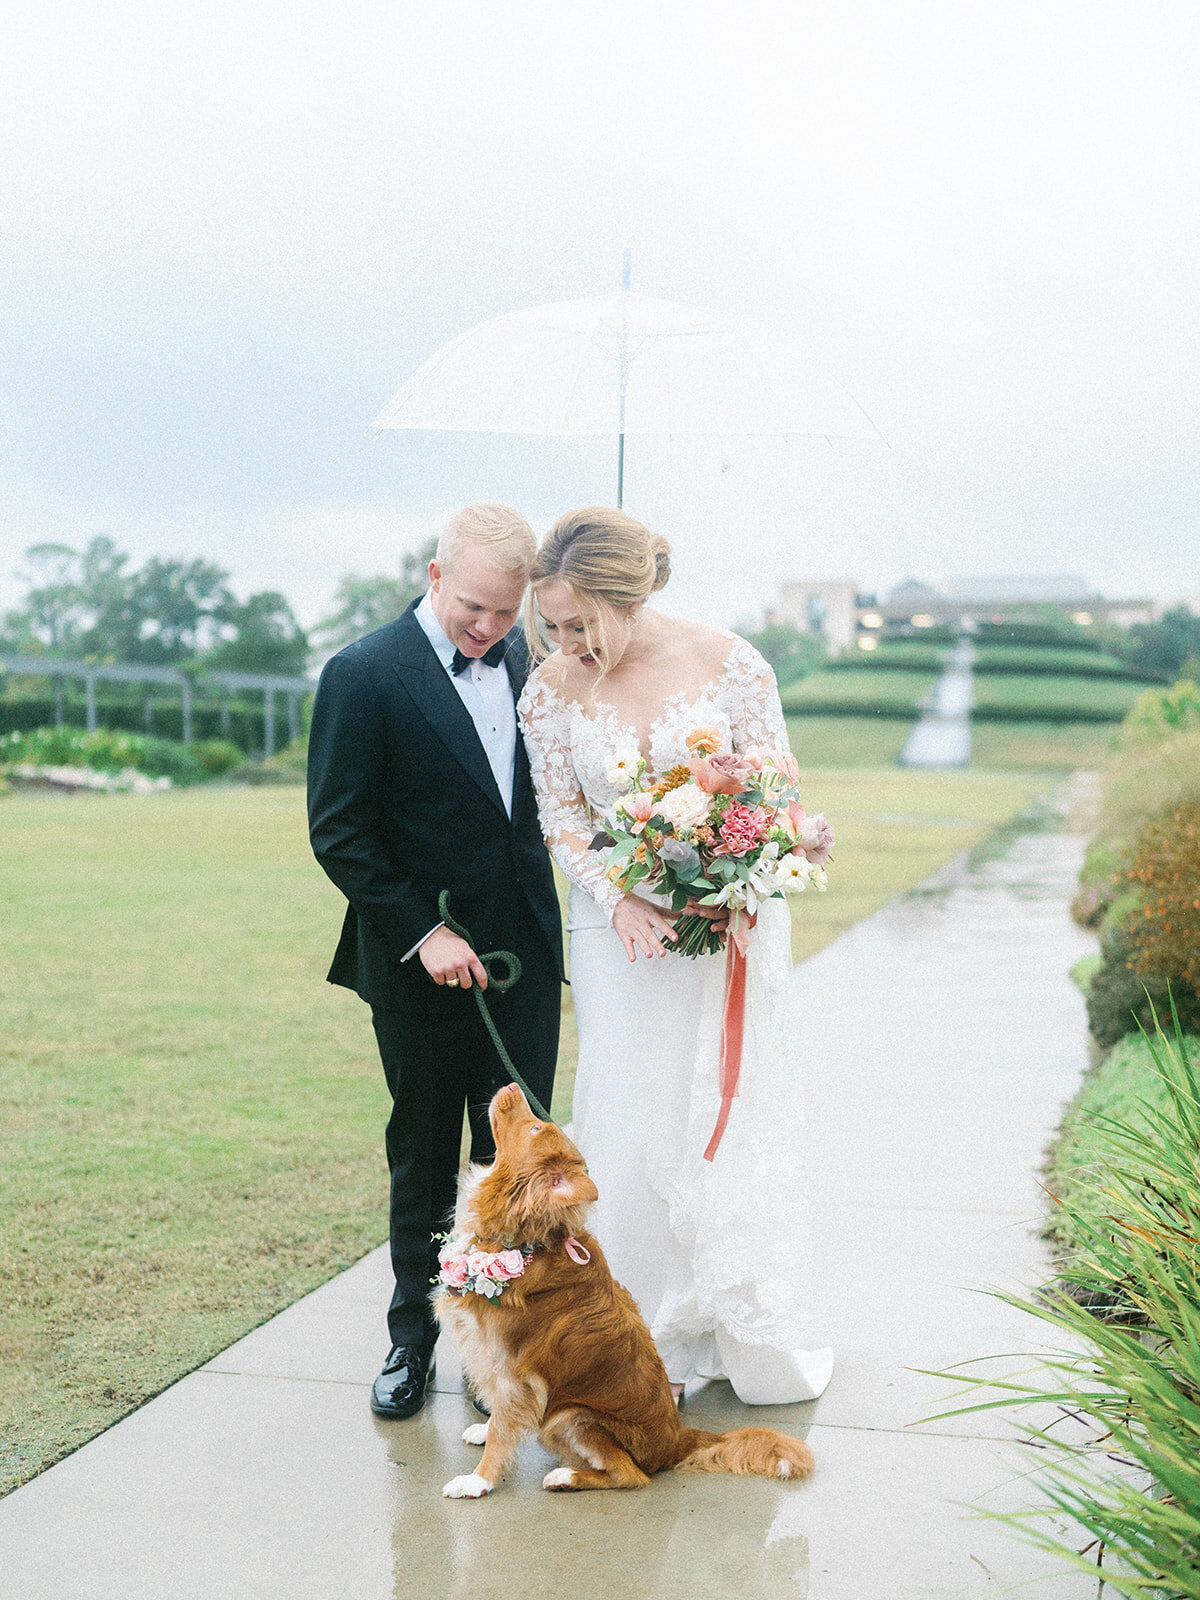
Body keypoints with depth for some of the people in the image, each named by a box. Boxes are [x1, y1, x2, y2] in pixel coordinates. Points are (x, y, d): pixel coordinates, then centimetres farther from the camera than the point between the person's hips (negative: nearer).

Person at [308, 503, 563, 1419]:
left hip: (524, 954, 4)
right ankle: (414, 1336, 27)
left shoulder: (525, 660, 4)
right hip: (423, 964, -3)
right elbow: (338, 833, -10)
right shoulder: (365, 675, -11)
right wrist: (422, 932, -15)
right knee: (423, 1162, 11)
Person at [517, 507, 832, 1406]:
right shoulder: (551, 691, -6)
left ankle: (756, 1339, 24)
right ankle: (655, 1341, 15)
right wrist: (622, 901, -17)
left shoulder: (731, 665, -12)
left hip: (734, 919, -1)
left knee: (738, 1118, 7)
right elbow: (561, 817, 0)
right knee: (632, 1125, 1)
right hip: (618, 928, 1)